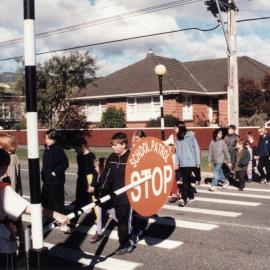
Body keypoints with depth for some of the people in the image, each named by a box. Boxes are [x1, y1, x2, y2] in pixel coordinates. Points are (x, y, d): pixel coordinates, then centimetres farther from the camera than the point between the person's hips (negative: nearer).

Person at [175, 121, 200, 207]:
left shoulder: (191, 136, -5)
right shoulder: (178, 138, 10)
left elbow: (196, 149, -4)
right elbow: (177, 151, 10)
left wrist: (197, 161, -5)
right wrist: (176, 163, 2)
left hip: (190, 162, -5)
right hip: (182, 163, 5)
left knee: (185, 180, -12)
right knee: (187, 180, 11)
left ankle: (183, 198, -14)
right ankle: (191, 196, 23)